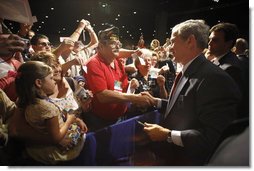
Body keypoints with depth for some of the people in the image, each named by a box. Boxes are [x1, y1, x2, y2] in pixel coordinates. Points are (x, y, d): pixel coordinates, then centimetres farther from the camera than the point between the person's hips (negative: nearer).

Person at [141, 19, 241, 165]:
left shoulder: (214, 78, -26)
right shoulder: (187, 73, 4)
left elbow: (213, 136, -29)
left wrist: (167, 135, -26)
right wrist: (155, 101, 4)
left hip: (186, 161, -8)